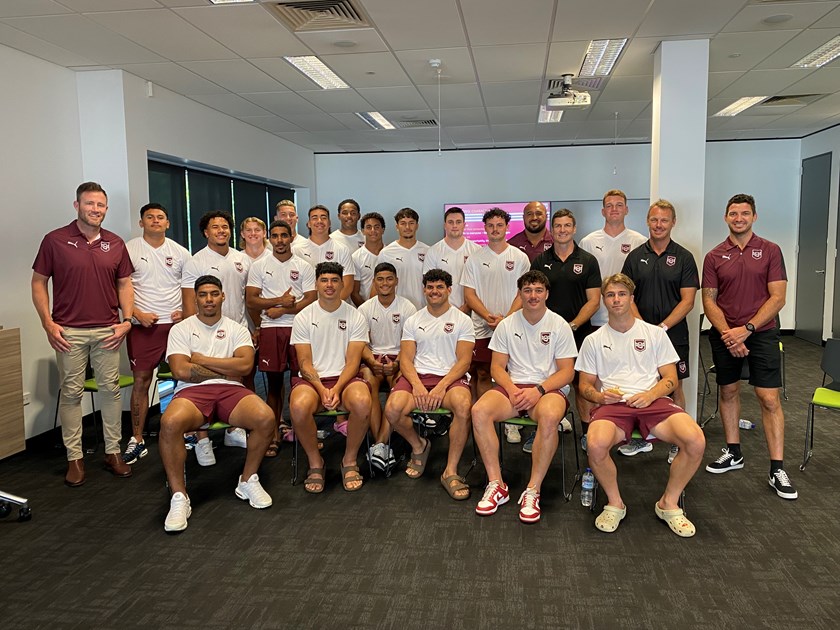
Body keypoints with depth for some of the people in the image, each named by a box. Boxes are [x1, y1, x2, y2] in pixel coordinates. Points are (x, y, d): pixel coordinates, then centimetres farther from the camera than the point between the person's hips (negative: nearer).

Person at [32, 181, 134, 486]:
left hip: (108, 331, 3)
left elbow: (124, 283, 12)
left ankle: (113, 452, 18)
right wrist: (48, 323, -6)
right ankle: (74, 458, 13)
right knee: (71, 393, 4)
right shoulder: (55, 240, -1)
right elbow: (39, 282, 2)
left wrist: (127, 320, 1)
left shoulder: (116, 244, 8)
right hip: (69, 332, -2)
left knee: (111, 389, 6)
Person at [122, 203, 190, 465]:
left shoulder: (180, 253, 8)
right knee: (141, 381, 1)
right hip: (143, 326, -2)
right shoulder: (129, 250, 0)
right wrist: (137, 313, -12)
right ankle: (137, 441, 10)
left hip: (177, 323, 2)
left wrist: (187, 311, -2)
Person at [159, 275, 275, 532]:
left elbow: (245, 365, -2)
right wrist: (226, 370, 1)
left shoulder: (237, 329, 17)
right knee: (170, 423, -36)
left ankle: (248, 481, -4)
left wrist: (201, 360, -1)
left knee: (266, 418, -29)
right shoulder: (181, 329, 13)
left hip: (231, 391, 2)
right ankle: (179, 497, -20)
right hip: (192, 392, -1)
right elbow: (180, 371, -4)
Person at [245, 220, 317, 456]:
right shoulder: (259, 266, 9)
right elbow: (251, 301, 1)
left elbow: (310, 300, -1)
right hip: (270, 329, 0)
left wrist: (281, 310, -10)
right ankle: (274, 434, 10)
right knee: (274, 382, 3)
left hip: (299, 327, 0)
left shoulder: (304, 267, 7)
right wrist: (280, 300, -12)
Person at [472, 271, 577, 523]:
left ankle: (533, 490, -26)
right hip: (512, 387, 3)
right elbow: (497, 367, 7)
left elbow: (567, 372, -1)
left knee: (550, 416, -39)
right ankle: (496, 485, -19)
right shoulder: (507, 325, 10)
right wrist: (512, 389, -13)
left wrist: (538, 390, -16)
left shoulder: (559, 325, 3)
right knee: (479, 410, -28)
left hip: (548, 389, -2)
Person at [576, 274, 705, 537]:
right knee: (596, 445, -35)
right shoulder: (593, 340, 16)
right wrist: (599, 396, -7)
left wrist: (650, 395, -9)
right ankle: (615, 503, -4)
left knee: (696, 441, -28)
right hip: (612, 404, -1)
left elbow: (670, 379, 12)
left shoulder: (655, 333, 15)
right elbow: (585, 385, 17)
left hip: (652, 401, 1)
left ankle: (669, 503, -1)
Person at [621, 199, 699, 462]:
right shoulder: (636, 256, 6)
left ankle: (677, 443, 17)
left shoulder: (684, 257, -1)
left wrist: (662, 327, -15)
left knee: (674, 388, 5)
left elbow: (688, 301, -6)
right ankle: (642, 438, 25)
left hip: (674, 335, -2)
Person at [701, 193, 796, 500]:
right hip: (724, 334, 3)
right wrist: (727, 333, -12)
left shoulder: (770, 251, -1)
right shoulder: (714, 257, 4)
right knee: (728, 392, 11)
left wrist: (746, 329, -15)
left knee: (769, 398, -6)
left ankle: (777, 469, 0)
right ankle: (733, 453, 26)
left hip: (761, 333, -2)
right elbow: (709, 301, 1)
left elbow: (777, 297, -6)